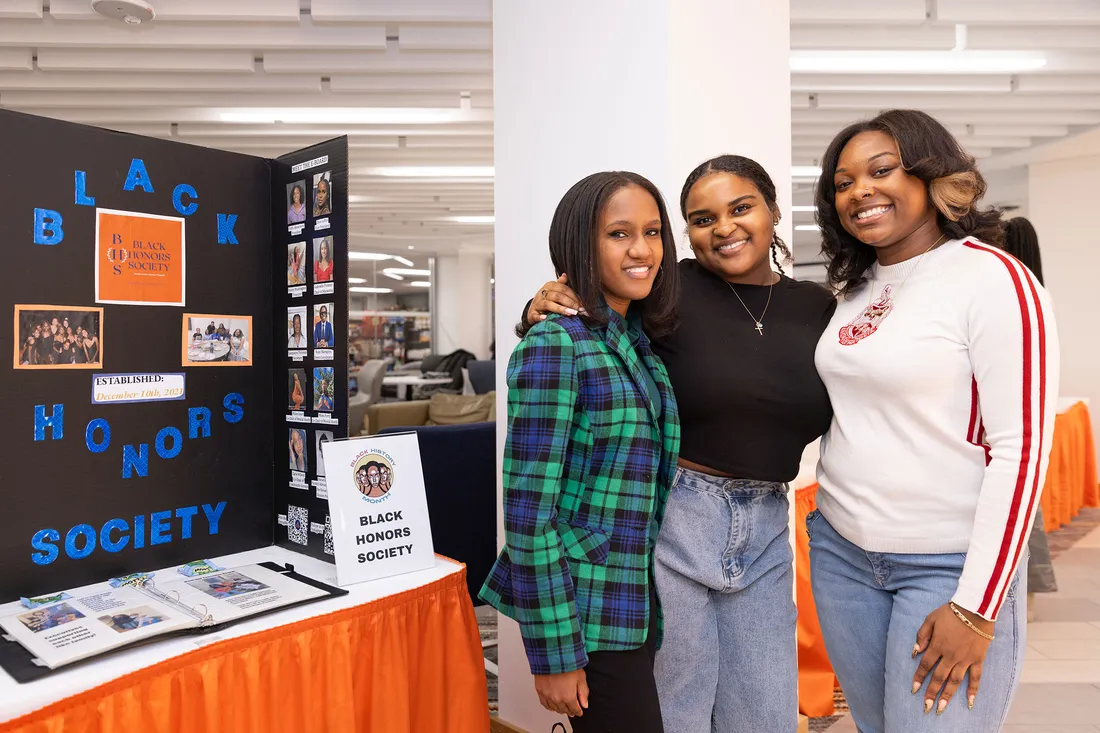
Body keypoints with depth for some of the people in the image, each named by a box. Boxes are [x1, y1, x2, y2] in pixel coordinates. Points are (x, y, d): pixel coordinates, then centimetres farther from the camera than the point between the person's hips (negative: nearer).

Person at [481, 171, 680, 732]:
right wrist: (553, 652, -15)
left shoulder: (640, 344, 7)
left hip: (638, 603, 7)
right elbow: (527, 509, -18)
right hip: (588, 611, -7)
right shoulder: (555, 345, -16)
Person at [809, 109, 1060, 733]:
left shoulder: (993, 279, -12)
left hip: (950, 563, -5)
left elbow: (1021, 448, -15)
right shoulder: (855, 289, 7)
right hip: (840, 551, 6)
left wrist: (976, 608, -16)